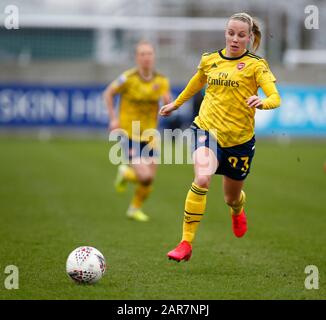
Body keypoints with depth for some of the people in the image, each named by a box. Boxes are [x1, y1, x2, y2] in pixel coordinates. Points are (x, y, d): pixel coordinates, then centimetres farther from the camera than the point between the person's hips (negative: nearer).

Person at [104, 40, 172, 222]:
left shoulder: (161, 81, -2)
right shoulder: (129, 78, -14)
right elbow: (108, 93, 0)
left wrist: (167, 101, -22)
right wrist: (113, 118, -7)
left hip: (149, 134, 5)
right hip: (129, 134, -4)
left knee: (150, 179, 4)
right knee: (145, 176, -16)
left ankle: (135, 208, 31)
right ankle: (125, 173, 19)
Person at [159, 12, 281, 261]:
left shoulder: (255, 65, -6)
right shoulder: (209, 60, 5)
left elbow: (275, 98, -17)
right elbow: (195, 85, 26)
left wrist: (262, 102, -39)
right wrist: (175, 104, 39)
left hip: (239, 138, 0)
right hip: (207, 128, 1)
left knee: (232, 197, 15)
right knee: (202, 179, -28)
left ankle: (238, 210, 57)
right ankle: (186, 243, -23)